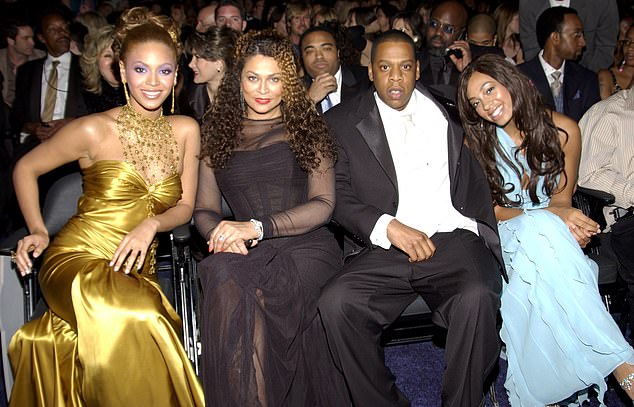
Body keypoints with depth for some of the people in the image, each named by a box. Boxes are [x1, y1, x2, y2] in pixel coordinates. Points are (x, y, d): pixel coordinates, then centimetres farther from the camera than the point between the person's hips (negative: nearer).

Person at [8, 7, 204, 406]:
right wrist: (37, 230, -2)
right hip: (75, 260, -3)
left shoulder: (186, 130, 5)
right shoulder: (94, 130, -4)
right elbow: (26, 168, 9)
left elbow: (185, 206, 9)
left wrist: (151, 225, -11)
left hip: (136, 273, 3)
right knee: (135, 317, -35)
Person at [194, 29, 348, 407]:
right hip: (246, 252, 2)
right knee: (226, 283, -35)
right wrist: (220, 233, -9)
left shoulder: (307, 128, 11)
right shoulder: (218, 132, 18)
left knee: (257, 295, -35)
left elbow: (323, 204, 0)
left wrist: (257, 227, -15)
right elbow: (205, 210, 17)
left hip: (307, 246, -2)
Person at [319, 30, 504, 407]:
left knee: (477, 298, -31)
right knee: (336, 303, -27)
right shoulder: (342, 122, 10)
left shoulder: (448, 111, 16)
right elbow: (338, 197, 1)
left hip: (453, 239, 1)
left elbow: (477, 181, 18)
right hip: (383, 250, 0)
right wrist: (388, 227, -13)